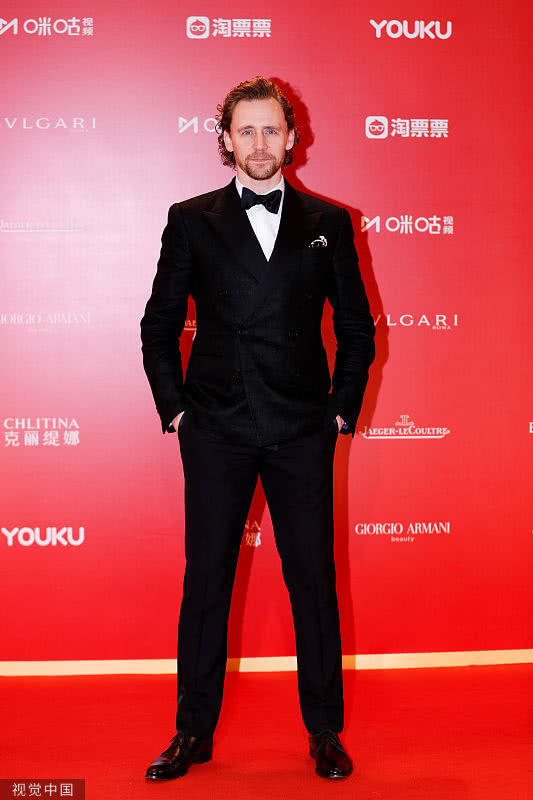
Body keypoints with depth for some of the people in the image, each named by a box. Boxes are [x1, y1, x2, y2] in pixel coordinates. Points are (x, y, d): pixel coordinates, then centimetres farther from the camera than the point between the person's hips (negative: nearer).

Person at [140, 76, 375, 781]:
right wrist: (174, 407, 2)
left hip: (302, 433, 0)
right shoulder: (192, 221, 6)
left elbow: (357, 327, 11)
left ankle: (325, 729, 21)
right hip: (216, 433, 0)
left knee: (314, 579, 6)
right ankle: (194, 732, 21)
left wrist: (342, 409, 4)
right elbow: (160, 324, 9)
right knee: (205, 582, 6)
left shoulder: (328, 222, 8)